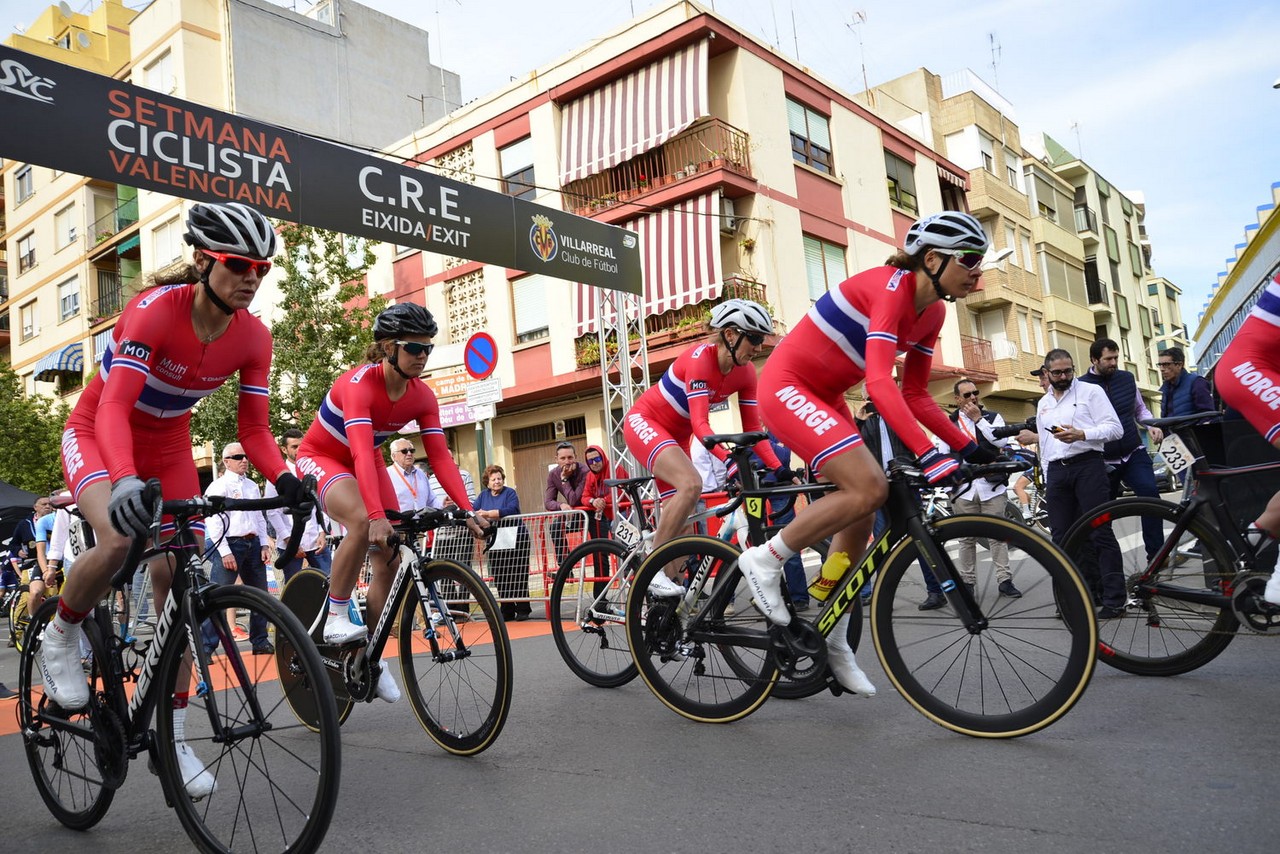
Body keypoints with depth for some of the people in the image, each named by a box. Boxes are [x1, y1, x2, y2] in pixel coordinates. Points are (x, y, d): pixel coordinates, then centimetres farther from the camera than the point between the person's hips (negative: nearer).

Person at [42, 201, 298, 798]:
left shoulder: (253, 338, -15)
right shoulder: (155, 310, -29)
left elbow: (253, 429, -12)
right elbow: (114, 406, -37)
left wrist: (284, 479, -31)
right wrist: (126, 480, -54)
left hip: (168, 446, 4)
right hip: (97, 432, -4)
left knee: (177, 576, -4)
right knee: (118, 540, -33)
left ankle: (172, 734, 6)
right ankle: (62, 637, 2)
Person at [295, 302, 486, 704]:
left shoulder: (422, 396, -14)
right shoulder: (360, 384, -32)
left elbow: (440, 456, -19)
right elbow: (361, 453, -43)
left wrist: (467, 510, -30)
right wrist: (377, 516, -54)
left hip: (366, 463, 6)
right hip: (321, 457, -6)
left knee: (390, 557, -4)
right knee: (362, 524, -35)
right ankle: (335, 618, -17)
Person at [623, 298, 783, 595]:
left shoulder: (746, 372, -8)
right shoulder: (700, 358, -28)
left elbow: (753, 429, -8)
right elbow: (700, 424, -37)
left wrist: (779, 468, -20)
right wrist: (730, 461, -51)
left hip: (676, 435, 8)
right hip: (644, 422, -8)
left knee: (679, 522, 4)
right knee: (691, 484, -32)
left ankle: (665, 597, 12)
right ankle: (652, 568, -22)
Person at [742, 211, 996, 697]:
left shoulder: (932, 311, 4)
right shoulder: (891, 287, -23)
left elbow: (915, 394, 9)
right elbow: (879, 383, -35)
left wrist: (966, 445, 0)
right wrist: (927, 453, -42)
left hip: (824, 397, 9)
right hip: (787, 387, -9)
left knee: (861, 513, 5)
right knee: (869, 488, -24)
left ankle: (832, 640, 17)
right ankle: (765, 560, -8)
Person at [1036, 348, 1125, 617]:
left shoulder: (1091, 391, 4)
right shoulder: (1043, 404, 21)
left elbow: (1115, 428, -4)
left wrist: (1082, 434, -20)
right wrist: (1047, 479, 20)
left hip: (1087, 466, -6)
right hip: (1056, 471, 6)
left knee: (1100, 532, -10)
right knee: (1063, 537, 5)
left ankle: (1114, 600, -7)